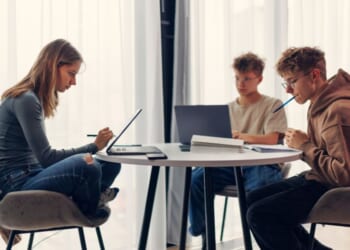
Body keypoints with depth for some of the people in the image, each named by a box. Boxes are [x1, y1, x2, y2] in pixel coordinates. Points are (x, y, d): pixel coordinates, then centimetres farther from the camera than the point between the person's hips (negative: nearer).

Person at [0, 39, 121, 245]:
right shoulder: (25, 100, -15)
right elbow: (46, 157, -19)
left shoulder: (36, 98, 14)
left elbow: (43, 157, 9)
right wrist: (94, 146, -16)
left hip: (31, 176, 9)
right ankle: (89, 212, -3)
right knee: (86, 167, -32)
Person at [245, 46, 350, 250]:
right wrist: (303, 143, -2)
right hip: (317, 179, 10)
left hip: (333, 189, -10)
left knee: (260, 214, -17)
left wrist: (305, 145, -19)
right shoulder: (320, 104, 6)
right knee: (253, 200, 12)